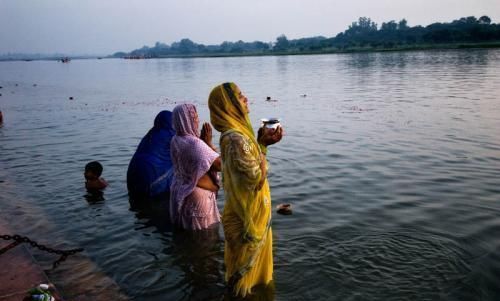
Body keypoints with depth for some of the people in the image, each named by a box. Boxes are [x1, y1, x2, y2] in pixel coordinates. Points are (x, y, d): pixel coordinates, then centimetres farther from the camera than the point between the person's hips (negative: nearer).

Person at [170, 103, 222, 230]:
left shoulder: (175, 141, 1)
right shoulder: (194, 143, -25)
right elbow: (220, 165, -26)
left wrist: (203, 141, -4)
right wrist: (209, 142, -16)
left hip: (180, 193, 9)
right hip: (198, 195, -8)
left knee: (184, 227, 20)